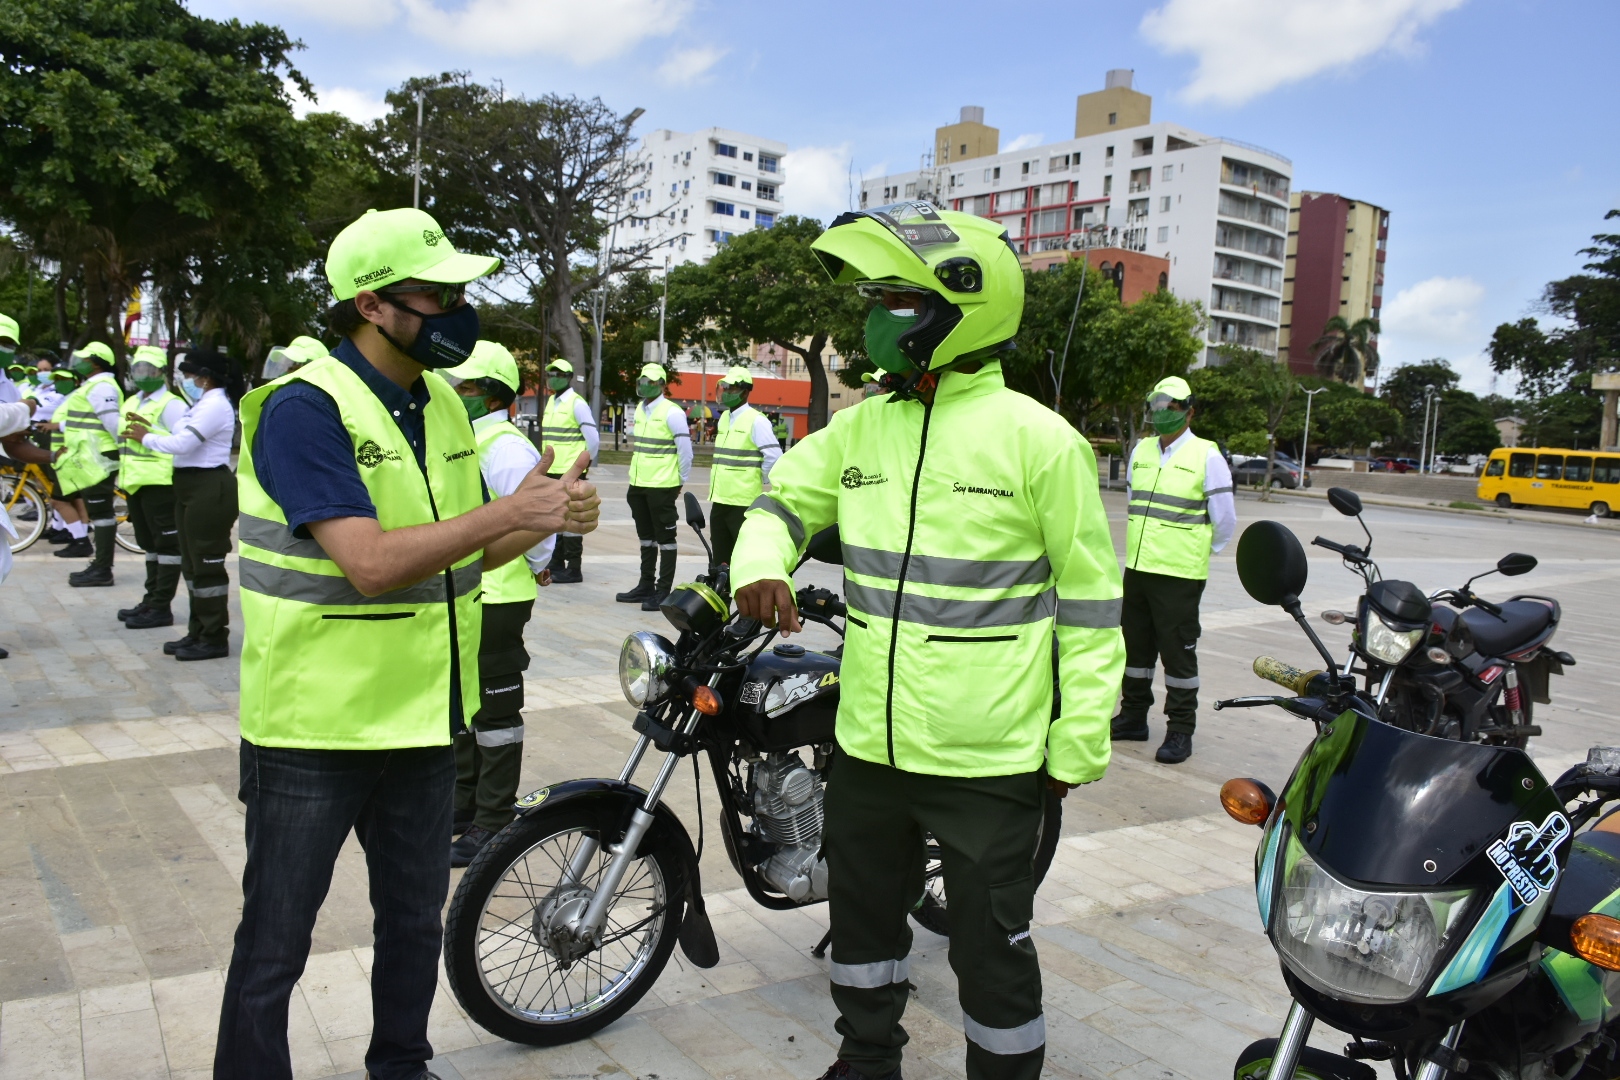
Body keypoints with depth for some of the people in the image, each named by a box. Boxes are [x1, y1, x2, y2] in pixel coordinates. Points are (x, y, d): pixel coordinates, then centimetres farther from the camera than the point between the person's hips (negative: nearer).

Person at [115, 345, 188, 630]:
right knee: (149, 544, 17)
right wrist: (123, 478, 23)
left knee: (166, 544, -3)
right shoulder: (130, 403, 19)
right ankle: (151, 600, 27)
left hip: (159, 483, -10)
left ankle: (161, 608, 1)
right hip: (135, 484, 10)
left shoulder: (171, 404, -10)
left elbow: (184, 441, -21)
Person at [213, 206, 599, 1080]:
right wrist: (510, 510, -27)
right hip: (313, 729, -7)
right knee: (275, 944, 8)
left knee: (414, 923, 21)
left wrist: (549, 519, -8)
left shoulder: (443, 404, 6)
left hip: (422, 718, 7)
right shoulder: (305, 408, -17)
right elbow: (373, 564, -28)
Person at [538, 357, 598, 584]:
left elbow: (593, 439, -14)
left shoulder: (577, 404, -10)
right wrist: (548, 462, 15)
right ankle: (556, 564, 23)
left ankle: (574, 569, 1)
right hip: (551, 472, 8)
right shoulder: (551, 402, 15)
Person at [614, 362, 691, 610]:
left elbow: (685, 449, -12)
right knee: (646, 537, 16)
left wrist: (680, 481, -7)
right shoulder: (640, 410, 13)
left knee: (665, 539, -1)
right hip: (639, 485, 8)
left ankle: (663, 592, 3)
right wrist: (635, 478, 19)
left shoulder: (671, 412, -12)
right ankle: (646, 586, 26)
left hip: (662, 487, -8)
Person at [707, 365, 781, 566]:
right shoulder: (724, 418, 15)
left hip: (744, 503, -8)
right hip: (719, 501, 8)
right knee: (721, 559, 13)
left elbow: (774, 457, -16)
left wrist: (760, 481, -5)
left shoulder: (756, 420, -10)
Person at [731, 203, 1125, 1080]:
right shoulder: (859, 427, 5)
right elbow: (784, 498, 15)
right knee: (863, 917, 24)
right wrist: (759, 564, -9)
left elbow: (1091, 600, -9)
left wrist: (1079, 743, -10)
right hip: (867, 743, 6)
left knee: (991, 950, 10)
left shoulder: (1038, 439, -12)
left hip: (989, 760, -6)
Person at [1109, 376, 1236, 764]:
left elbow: (1225, 520, -2)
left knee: (1178, 652, 0)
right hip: (1137, 569, 6)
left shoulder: (1207, 456, -6)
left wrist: (1200, 550, 9)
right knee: (1135, 646, 13)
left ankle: (1180, 730, 8)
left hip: (1179, 574, -6)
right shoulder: (1141, 451, 11)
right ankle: (1133, 717, 26)